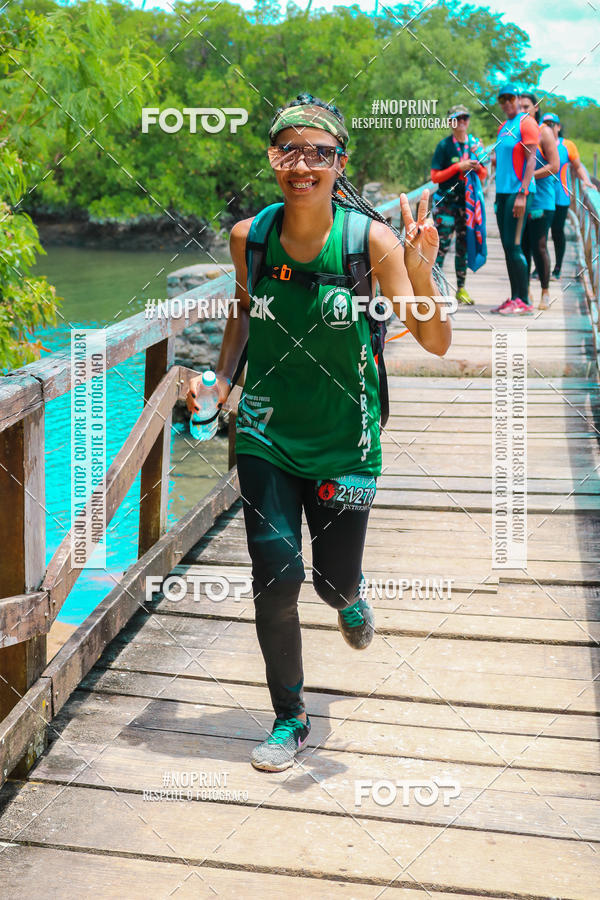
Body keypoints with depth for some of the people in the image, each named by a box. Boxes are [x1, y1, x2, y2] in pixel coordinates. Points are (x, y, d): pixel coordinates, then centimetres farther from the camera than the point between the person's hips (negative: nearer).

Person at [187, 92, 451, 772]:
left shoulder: (369, 238, -15)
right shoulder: (248, 236, -7)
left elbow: (436, 343, -18)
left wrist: (420, 273, -34)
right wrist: (221, 378, 2)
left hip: (344, 439, -1)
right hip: (265, 434, 1)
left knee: (335, 582, 8)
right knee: (275, 576, -3)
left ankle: (349, 593, 50)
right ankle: (289, 718, 19)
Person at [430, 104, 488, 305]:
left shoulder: (476, 144, 9)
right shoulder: (444, 145, -3)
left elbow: (483, 176, 14)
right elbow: (435, 176, -6)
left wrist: (477, 165, -8)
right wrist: (459, 167, -15)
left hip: (468, 201, 4)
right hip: (446, 201, -4)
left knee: (464, 244, 7)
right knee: (442, 244, -9)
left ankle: (461, 289, 13)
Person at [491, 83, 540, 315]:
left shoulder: (526, 122, -6)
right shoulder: (503, 127, 19)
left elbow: (531, 159, -13)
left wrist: (522, 193, -20)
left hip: (518, 190, -8)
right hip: (502, 190, 8)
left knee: (513, 245, -13)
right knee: (507, 246, 6)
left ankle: (524, 301, -11)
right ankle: (514, 298, 10)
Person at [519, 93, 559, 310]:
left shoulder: (544, 132, -3)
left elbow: (554, 166, -8)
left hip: (540, 199, -5)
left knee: (538, 247, -5)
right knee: (521, 246, 4)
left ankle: (545, 292, 8)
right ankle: (524, 293, 12)